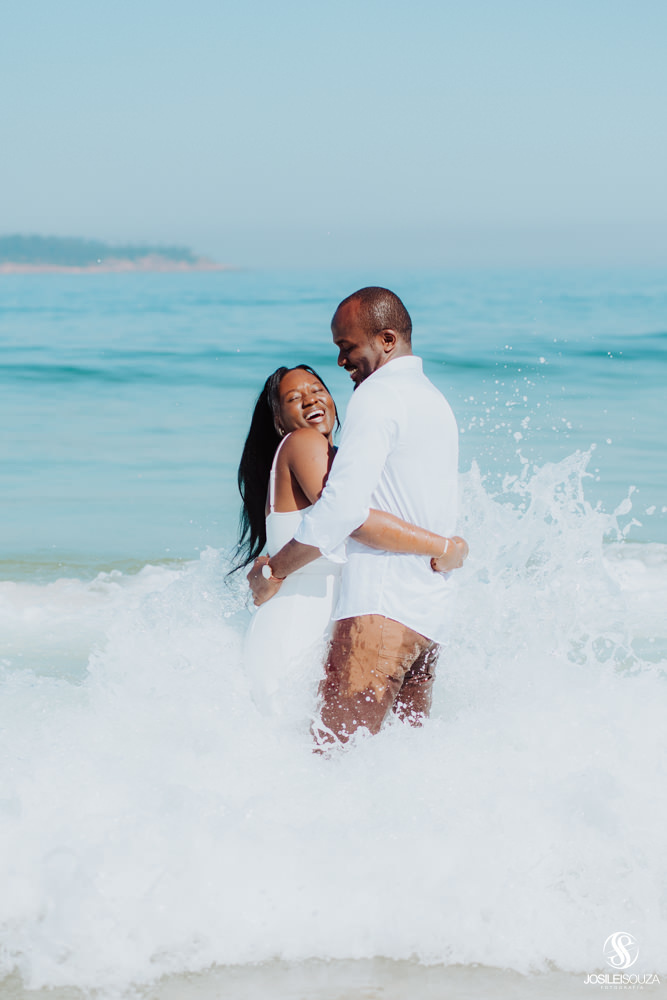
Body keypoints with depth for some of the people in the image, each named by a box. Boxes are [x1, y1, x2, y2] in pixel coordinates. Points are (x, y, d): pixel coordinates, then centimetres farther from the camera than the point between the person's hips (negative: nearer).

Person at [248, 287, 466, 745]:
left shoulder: (377, 395, -8)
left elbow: (343, 506, -17)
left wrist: (274, 570, -9)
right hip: (432, 611, 10)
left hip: (382, 604, -10)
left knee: (334, 752, -16)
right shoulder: (436, 402, 22)